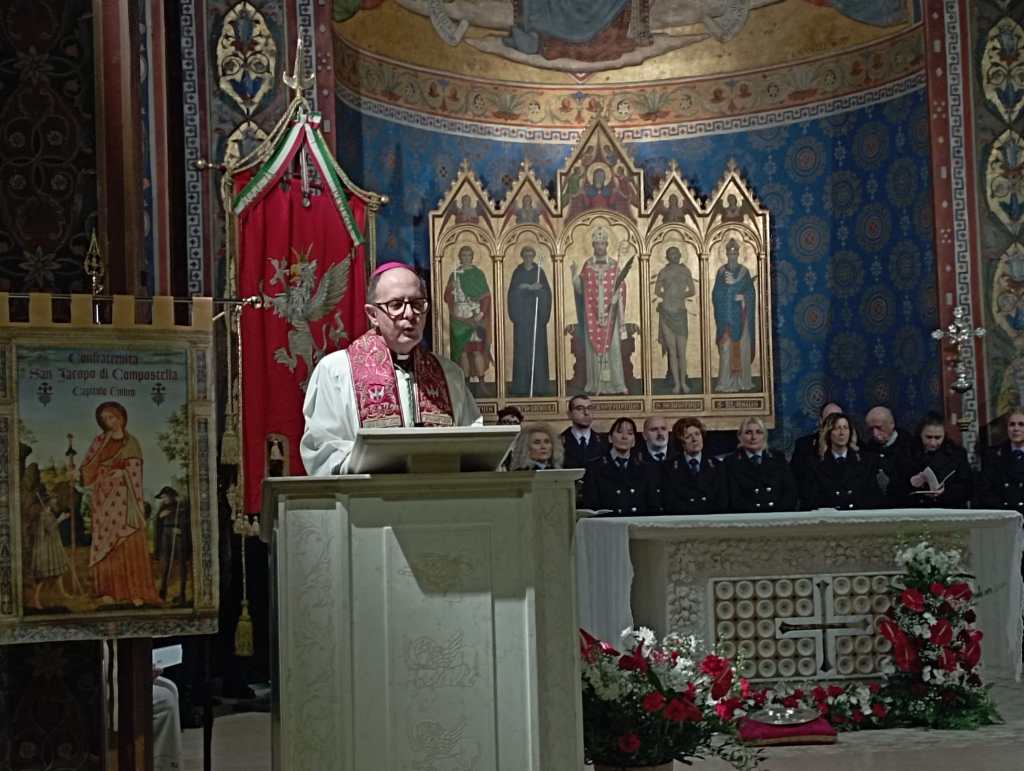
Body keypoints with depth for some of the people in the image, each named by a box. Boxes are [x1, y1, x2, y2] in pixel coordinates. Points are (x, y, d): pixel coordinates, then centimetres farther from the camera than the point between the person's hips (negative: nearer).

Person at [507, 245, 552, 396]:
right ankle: (521, 385, -4)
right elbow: (514, 292, -4)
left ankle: (539, 385, -1)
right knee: (522, 348, -4)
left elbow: (546, 291, -2)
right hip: (522, 314, 0)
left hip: (537, 315, 1)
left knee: (538, 348, -3)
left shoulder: (540, 272, 7)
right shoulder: (517, 272, 6)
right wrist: (530, 287, -15)